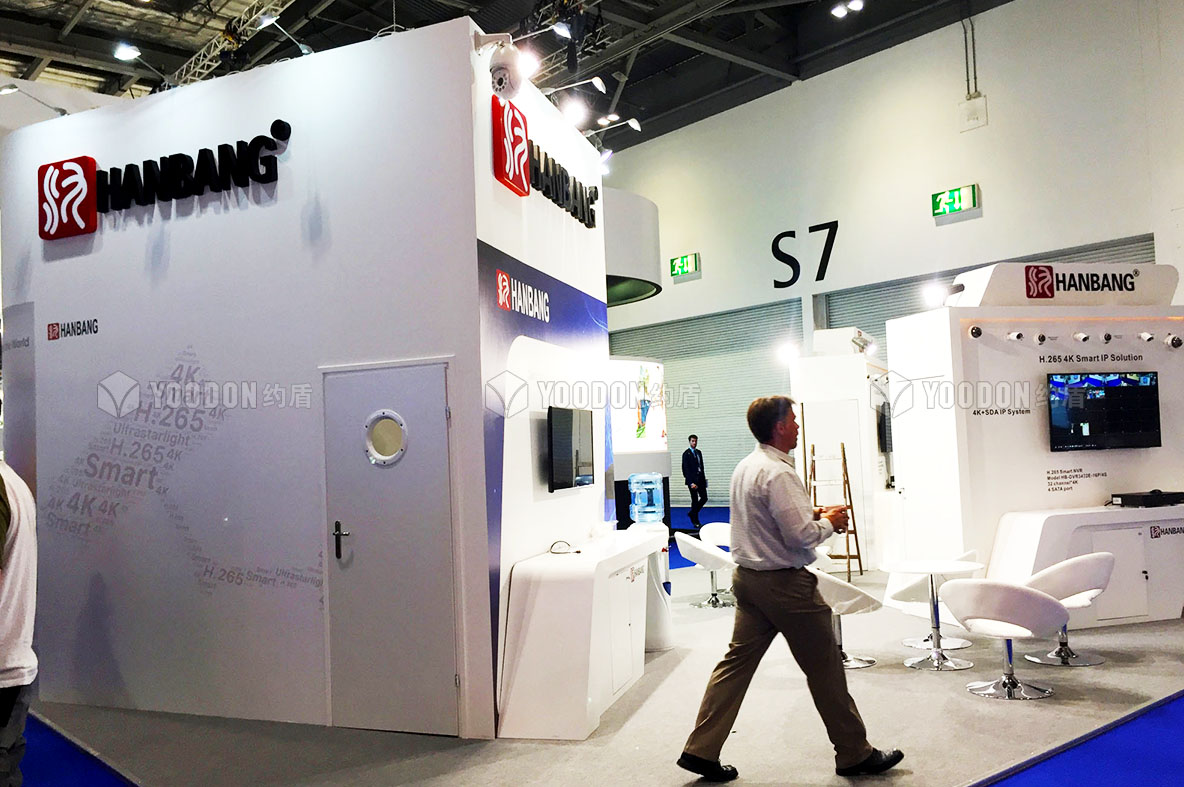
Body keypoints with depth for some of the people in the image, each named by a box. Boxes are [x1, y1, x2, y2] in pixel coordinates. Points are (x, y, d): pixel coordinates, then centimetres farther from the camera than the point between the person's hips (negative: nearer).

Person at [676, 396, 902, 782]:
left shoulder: (745, 467, 10)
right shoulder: (778, 474, -21)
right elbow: (801, 536, -23)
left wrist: (813, 513, 12)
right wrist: (827, 522, -5)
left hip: (748, 578, 9)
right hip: (785, 583, -9)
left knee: (737, 662, 11)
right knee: (824, 669, 6)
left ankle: (701, 750, 13)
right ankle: (855, 755, 21)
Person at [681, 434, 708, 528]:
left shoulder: (699, 452, 13)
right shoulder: (686, 454, -7)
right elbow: (686, 469, -12)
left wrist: (704, 479, 10)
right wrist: (691, 483, -18)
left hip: (700, 479, 6)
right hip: (692, 480, -6)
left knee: (704, 498, 4)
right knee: (695, 500, -1)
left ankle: (692, 513, 25)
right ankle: (695, 521, 11)